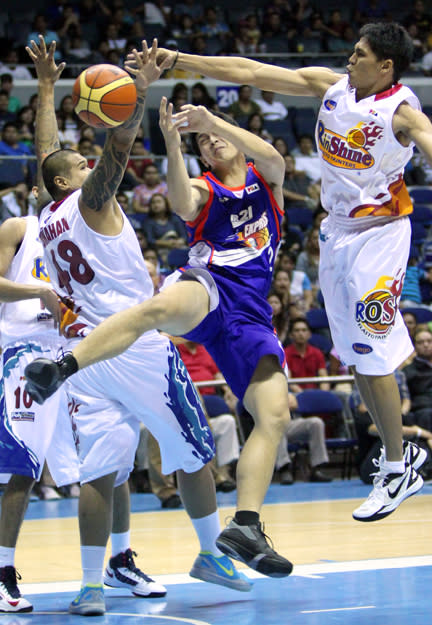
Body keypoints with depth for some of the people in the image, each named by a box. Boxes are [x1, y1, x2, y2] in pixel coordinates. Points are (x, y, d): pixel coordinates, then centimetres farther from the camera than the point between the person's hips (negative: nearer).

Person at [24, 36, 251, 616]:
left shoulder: (47, 218, 15)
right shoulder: (91, 199, -3)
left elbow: (47, 151, 28)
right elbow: (120, 141, -18)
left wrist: (46, 86, 36)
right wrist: (143, 85, -19)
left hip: (83, 349, 7)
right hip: (136, 346, -6)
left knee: (100, 471, 1)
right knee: (194, 453, 7)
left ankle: (93, 582, -7)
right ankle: (212, 554, 15)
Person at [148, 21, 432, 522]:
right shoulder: (330, 86, 0)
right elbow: (251, 72, 1)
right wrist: (175, 59, -1)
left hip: (379, 235, -7)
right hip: (336, 231, 7)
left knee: (371, 355, -10)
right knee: (358, 356, 10)